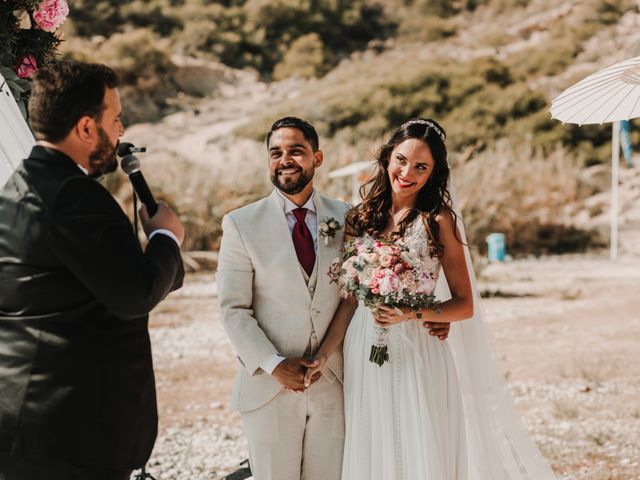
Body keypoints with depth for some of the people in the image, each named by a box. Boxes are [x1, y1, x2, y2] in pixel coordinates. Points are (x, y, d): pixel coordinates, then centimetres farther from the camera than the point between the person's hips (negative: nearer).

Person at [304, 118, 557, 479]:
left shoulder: (437, 220, -5)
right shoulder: (362, 218, 6)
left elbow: (464, 305, -5)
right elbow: (351, 297, 8)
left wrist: (412, 314, -20)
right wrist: (324, 354, 0)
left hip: (416, 355, -4)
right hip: (363, 354, 4)